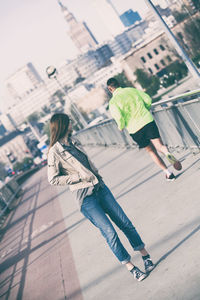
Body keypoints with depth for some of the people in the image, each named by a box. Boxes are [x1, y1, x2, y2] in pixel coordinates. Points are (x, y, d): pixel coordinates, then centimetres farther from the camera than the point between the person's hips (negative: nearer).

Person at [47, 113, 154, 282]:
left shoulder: (72, 142, 11)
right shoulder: (54, 152, -10)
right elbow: (53, 179, -10)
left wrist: (96, 174, 8)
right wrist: (79, 176, -13)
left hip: (100, 187, 7)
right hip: (86, 198, -6)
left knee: (124, 222, 6)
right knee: (109, 232, -7)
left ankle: (145, 255, 18)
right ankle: (131, 267, 5)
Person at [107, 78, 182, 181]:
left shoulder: (113, 101, -3)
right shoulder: (132, 90, 9)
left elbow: (119, 118, -16)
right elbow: (148, 100, 6)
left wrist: (121, 127, 5)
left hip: (135, 129, -2)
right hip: (148, 121, 2)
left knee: (151, 151, 13)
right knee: (160, 146, 4)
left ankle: (168, 173, 13)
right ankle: (167, 154, -30)